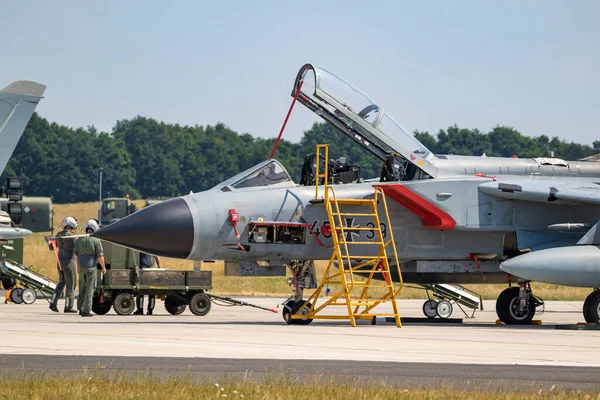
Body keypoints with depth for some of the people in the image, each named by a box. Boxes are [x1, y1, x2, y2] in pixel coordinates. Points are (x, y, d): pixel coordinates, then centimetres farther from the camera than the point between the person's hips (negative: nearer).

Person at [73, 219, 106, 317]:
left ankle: (80, 308, 16)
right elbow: (100, 256, -9)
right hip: (91, 267, -4)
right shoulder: (96, 240, -9)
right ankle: (86, 310, -3)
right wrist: (103, 268, 5)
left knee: (82, 288, 18)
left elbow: (76, 255, 8)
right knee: (90, 289, 0)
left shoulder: (80, 240, 4)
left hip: (82, 267, 4)